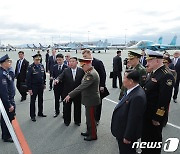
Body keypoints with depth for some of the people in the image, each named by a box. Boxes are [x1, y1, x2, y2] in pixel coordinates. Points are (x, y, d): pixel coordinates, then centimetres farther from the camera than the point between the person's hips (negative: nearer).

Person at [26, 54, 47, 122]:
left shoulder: (41, 66, 1)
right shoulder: (30, 67, -15)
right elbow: (28, 78, -14)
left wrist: (44, 84, 11)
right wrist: (29, 88, -15)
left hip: (41, 86, 6)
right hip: (34, 87, -5)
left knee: (41, 100, 17)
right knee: (33, 101, 7)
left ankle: (40, 113, 33)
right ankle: (32, 115, 20)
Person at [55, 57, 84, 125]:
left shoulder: (81, 71, -3)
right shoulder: (66, 71, -1)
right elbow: (60, 76, -15)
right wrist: (57, 79, -37)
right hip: (67, 93, 1)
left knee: (77, 108, 14)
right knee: (66, 108, 14)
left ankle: (77, 121, 34)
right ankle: (67, 120, 34)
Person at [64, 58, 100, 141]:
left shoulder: (91, 74, -26)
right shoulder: (89, 72, 7)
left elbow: (82, 86, -32)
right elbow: (83, 86, 15)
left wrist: (70, 95, -32)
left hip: (91, 100, -10)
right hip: (89, 98, 10)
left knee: (90, 117, 5)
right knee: (89, 116, 22)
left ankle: (93, 135, 23)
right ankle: (89, 132, 39)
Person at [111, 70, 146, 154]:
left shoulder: (138, 97, -32)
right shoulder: (132, 91, -2)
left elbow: (133, 119, -28)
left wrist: (128, 137, -19)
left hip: (126, 134, -8)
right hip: (123, 131, 8)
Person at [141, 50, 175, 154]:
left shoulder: (166, 76, -23)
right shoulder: (154, 73, 6)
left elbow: (164, 99, -24)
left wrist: (157, 118, -20)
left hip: (155, 115, -8)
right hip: (147, 112, 8)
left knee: (154, 138, 13)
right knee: (145, 135, 23)